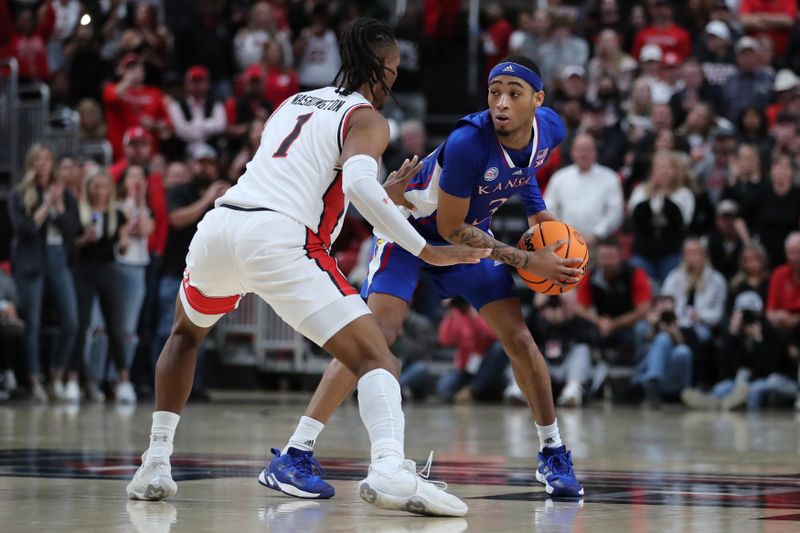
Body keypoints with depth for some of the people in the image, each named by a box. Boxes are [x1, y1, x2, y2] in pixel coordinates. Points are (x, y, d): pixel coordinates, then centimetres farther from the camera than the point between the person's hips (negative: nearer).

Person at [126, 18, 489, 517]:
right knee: (377, 359, -7)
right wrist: (427, 250, -9)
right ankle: (390, 468, -33)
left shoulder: (295, 102, 29)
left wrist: (387, 193, 49)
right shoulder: (367, 119, 9)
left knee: (186, 334, 35)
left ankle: (155, 466, 29)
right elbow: (359, 185, -12)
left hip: (219, 226, 6)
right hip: (278, 238, -6)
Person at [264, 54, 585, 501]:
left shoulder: (551, 129, -15)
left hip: (472, 230, 6)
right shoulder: (469, 142, -35)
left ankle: (553, 453, 17)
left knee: (519, 339, -1)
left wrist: (537, 210, 1)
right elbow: (449, 228, -25)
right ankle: (294, 454, -22)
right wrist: (526, 262, -24)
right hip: (414, 225, -6)